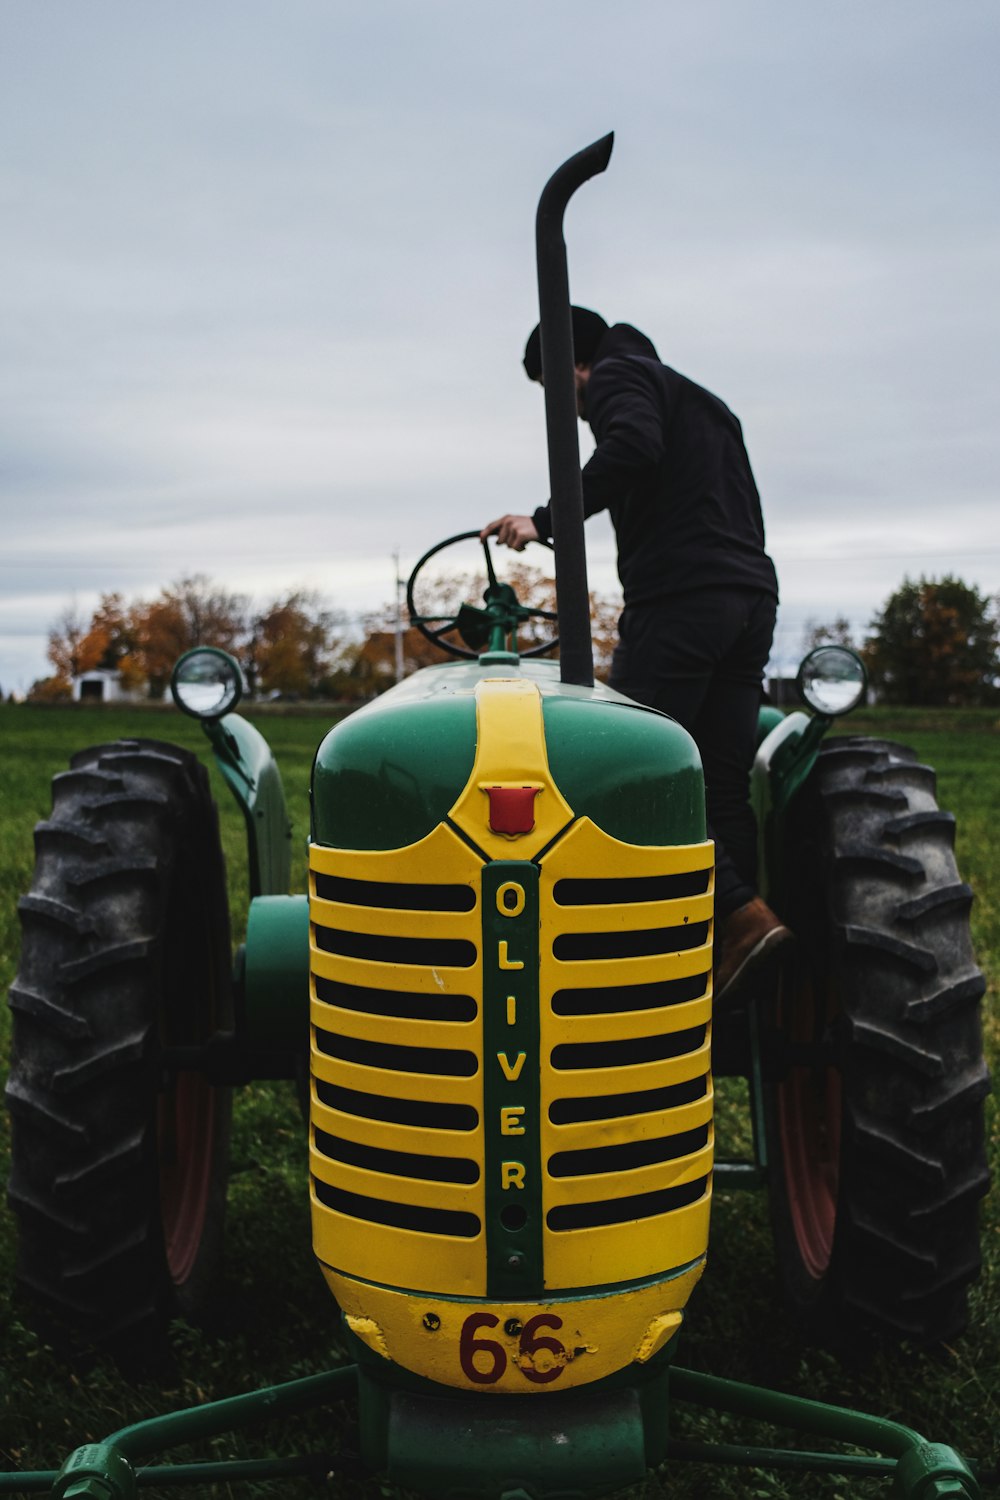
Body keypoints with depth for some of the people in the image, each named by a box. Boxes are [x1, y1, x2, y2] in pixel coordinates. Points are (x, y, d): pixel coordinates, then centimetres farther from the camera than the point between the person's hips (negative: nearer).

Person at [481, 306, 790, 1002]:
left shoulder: (616, 377, 6)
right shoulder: (701, 400, 33)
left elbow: (634, 447, -18)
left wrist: (546, 520, -15)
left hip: (679, 598, -9)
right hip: (752, 601, 9)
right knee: (722, 787, 5)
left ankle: (741, 915, -16)